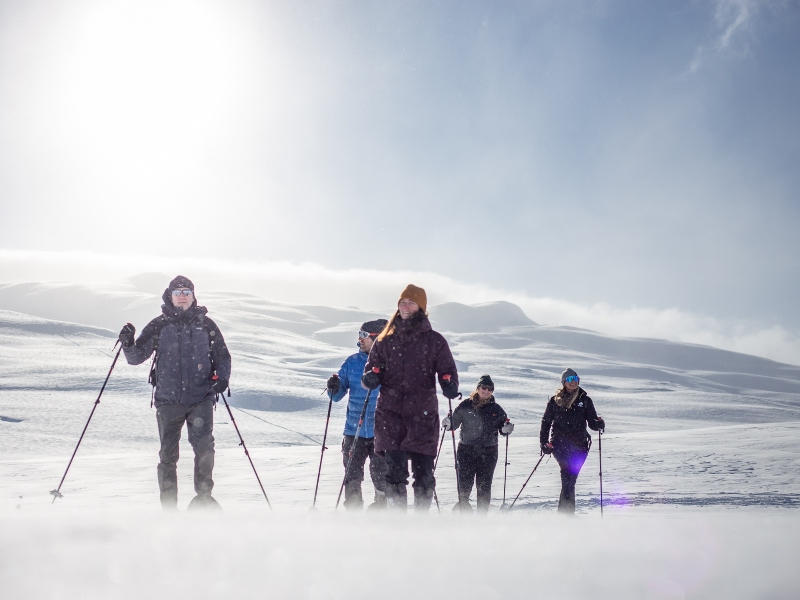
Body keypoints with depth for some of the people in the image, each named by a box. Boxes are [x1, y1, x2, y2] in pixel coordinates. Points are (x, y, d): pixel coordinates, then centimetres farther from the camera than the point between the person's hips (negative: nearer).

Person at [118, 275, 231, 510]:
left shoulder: (205, 325, 7)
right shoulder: (159, 326, 6)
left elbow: (222, 356, 14)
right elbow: (137, 357, 6)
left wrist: (222, 377, -5)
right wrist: (128, 344, -14)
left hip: (201, 397, -1)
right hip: (168, 398, 1)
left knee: (204, 445, -18)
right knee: (167, 454, 4)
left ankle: (204, 496, -6)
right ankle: (169, 506, 15)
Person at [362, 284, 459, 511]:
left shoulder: (434, 341, 7)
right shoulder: (385, 340, 12)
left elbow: (448, 370, 5)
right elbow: (373, 366, 14)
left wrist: (449, 385, -17)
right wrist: (371, 376, -10)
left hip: (422, 414, -1)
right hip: (391, 412, 1)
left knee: (423, 471, -1)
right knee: (394, 468, -6)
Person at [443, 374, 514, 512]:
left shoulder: (496, 409, 6)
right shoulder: (466, 405, 2)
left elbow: (503, 428, 11)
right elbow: (455, 422, 6)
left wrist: (507, 429, -11)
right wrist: (448, 423, -15)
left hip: (488, 453, 1)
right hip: (466, 449, -1)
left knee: (484, 485, 2)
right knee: (464, 483, 0)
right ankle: (462, 507, 20)